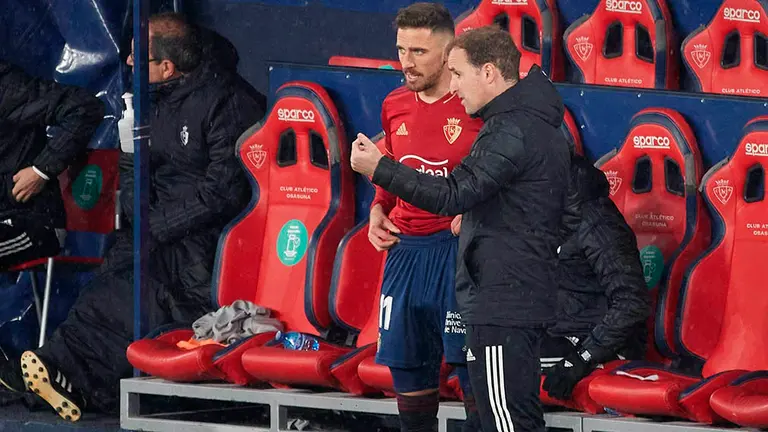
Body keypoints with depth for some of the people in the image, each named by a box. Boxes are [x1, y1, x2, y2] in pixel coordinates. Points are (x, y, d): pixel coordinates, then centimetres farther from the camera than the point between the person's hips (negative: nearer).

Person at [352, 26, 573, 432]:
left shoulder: (511, 131, -19)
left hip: (502, 303, -11)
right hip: (524, 296, 11)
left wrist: (378, 168, -21)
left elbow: (453, 194, -24)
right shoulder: (536, 123, 14)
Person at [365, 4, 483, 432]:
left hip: (458, 247, -6)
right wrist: (378, 212, 7)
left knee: (470, 357, -4)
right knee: (406, 359, 13)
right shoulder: (395, 106, 8)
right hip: (406, 248, 6)